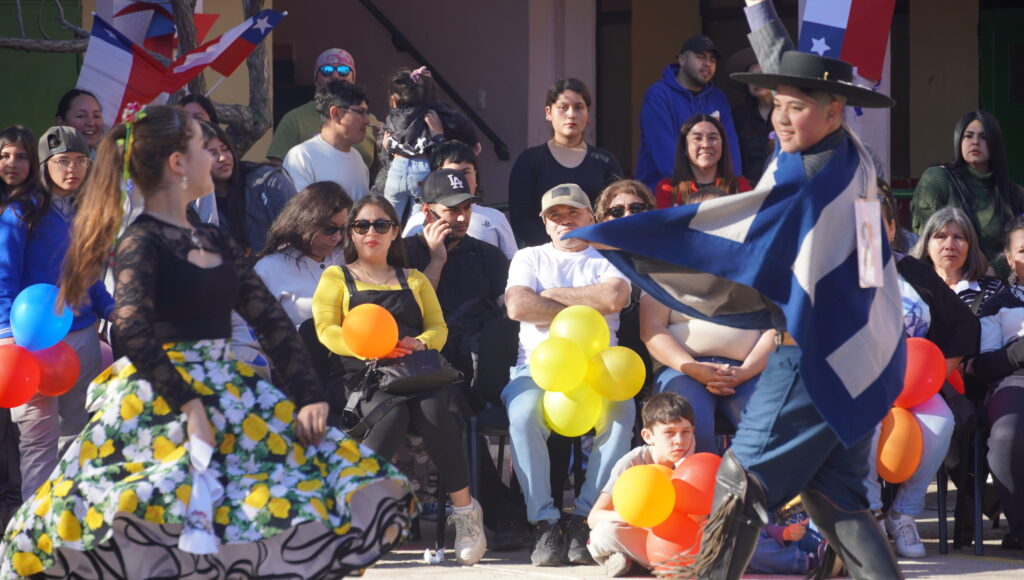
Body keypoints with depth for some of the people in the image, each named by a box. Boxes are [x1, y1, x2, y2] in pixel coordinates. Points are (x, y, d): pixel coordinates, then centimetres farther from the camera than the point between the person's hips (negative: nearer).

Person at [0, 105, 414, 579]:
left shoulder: (213, 241, 14)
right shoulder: (142, 242, -9)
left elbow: (271, 319, 11)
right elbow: (132, 331, -24)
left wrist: (309, 397, 0)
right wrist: (187, 403, -26)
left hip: (228, 393, 8)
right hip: (159, 402, -8)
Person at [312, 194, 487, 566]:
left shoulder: (414, 280, 29)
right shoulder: (336, 278, 20)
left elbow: (438, 327, 18)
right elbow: (326, 329, 5)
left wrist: (420, 343, -7)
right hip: (361, 375, -2)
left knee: (433, 411, -34)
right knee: (392, 415, -37)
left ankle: (465, 511, -26)